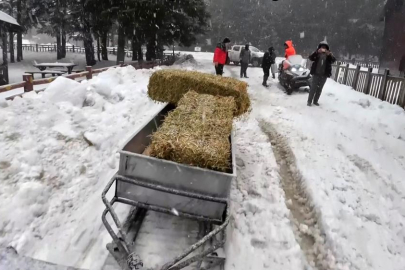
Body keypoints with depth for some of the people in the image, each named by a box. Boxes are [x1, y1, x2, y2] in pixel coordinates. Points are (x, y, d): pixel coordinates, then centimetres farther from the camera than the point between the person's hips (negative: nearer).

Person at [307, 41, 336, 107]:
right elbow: (310, 58, -16)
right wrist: (317, 52, -32)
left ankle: (315, 101, 18)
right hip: (316, 74, -2)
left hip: (324, 75, 2)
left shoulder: (328, 55, 3)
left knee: (319, 88, 9)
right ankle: (309, 101, 4)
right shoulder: (317, 54, 0)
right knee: (313, 88, -3)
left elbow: (334, 60, -12)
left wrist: (329, 55, -30)